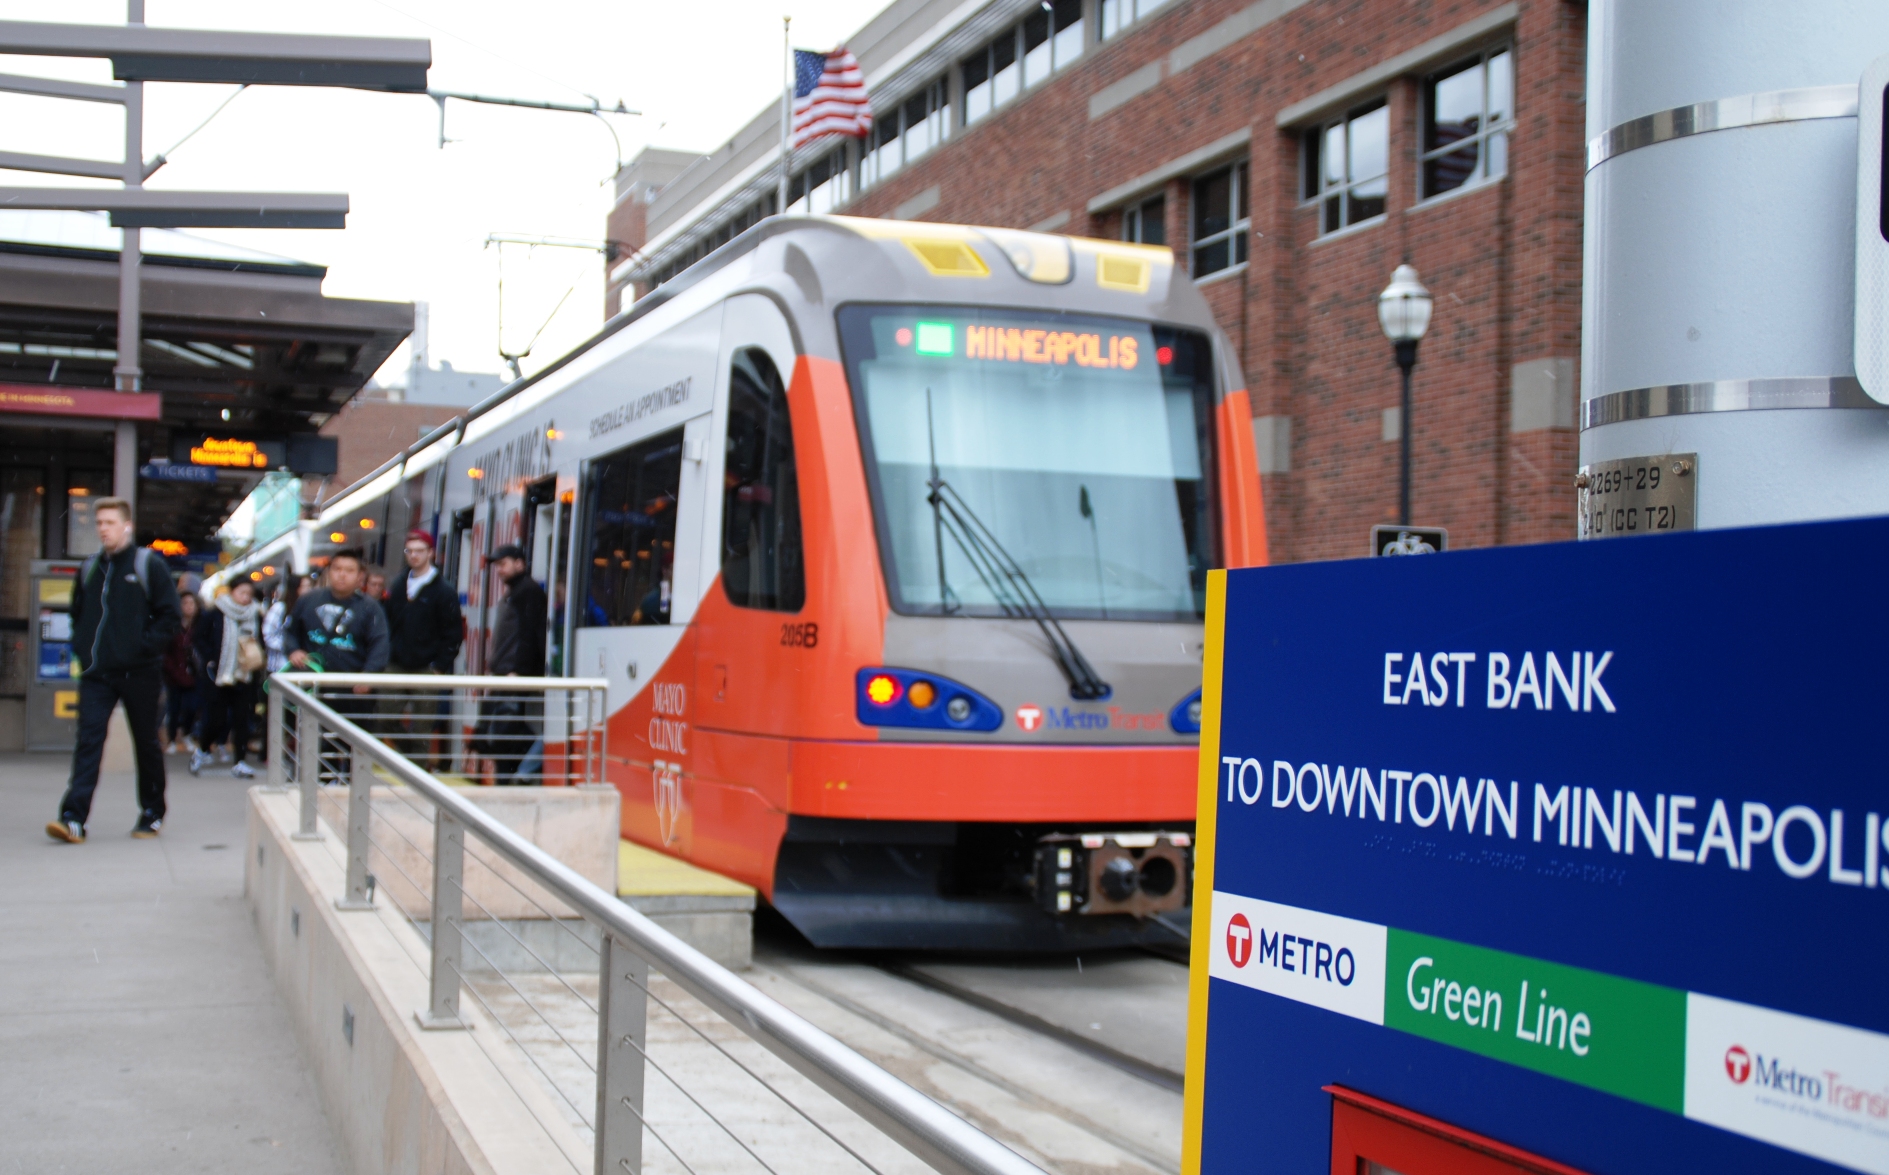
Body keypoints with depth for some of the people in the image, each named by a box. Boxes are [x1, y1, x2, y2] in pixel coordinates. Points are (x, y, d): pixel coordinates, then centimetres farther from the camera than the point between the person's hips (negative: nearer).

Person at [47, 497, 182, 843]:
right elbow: (77, 613, 22)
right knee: (88, 740, -9)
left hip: (138, 672, -3)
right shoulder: (88, 569, 11)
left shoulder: (149, 565, -3)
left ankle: (152, 814, 22)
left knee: (146, 743, 9)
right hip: (96, 672, 3)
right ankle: (74, 818, -16)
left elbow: (170, 613, -5)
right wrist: (81, 646, 7)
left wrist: (147, 645, -14)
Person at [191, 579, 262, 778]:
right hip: (220, 676, -2)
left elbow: (261, 642, 12)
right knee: (218, 720, 0)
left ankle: (239, 762, 7)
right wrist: (209, 660, -5)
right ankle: (201, 751, 25)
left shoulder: (256, 615, 3)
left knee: (242, 720, 0)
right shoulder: (217, 613, -4)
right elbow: (201, 637, 3)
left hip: (245, 677, 2)